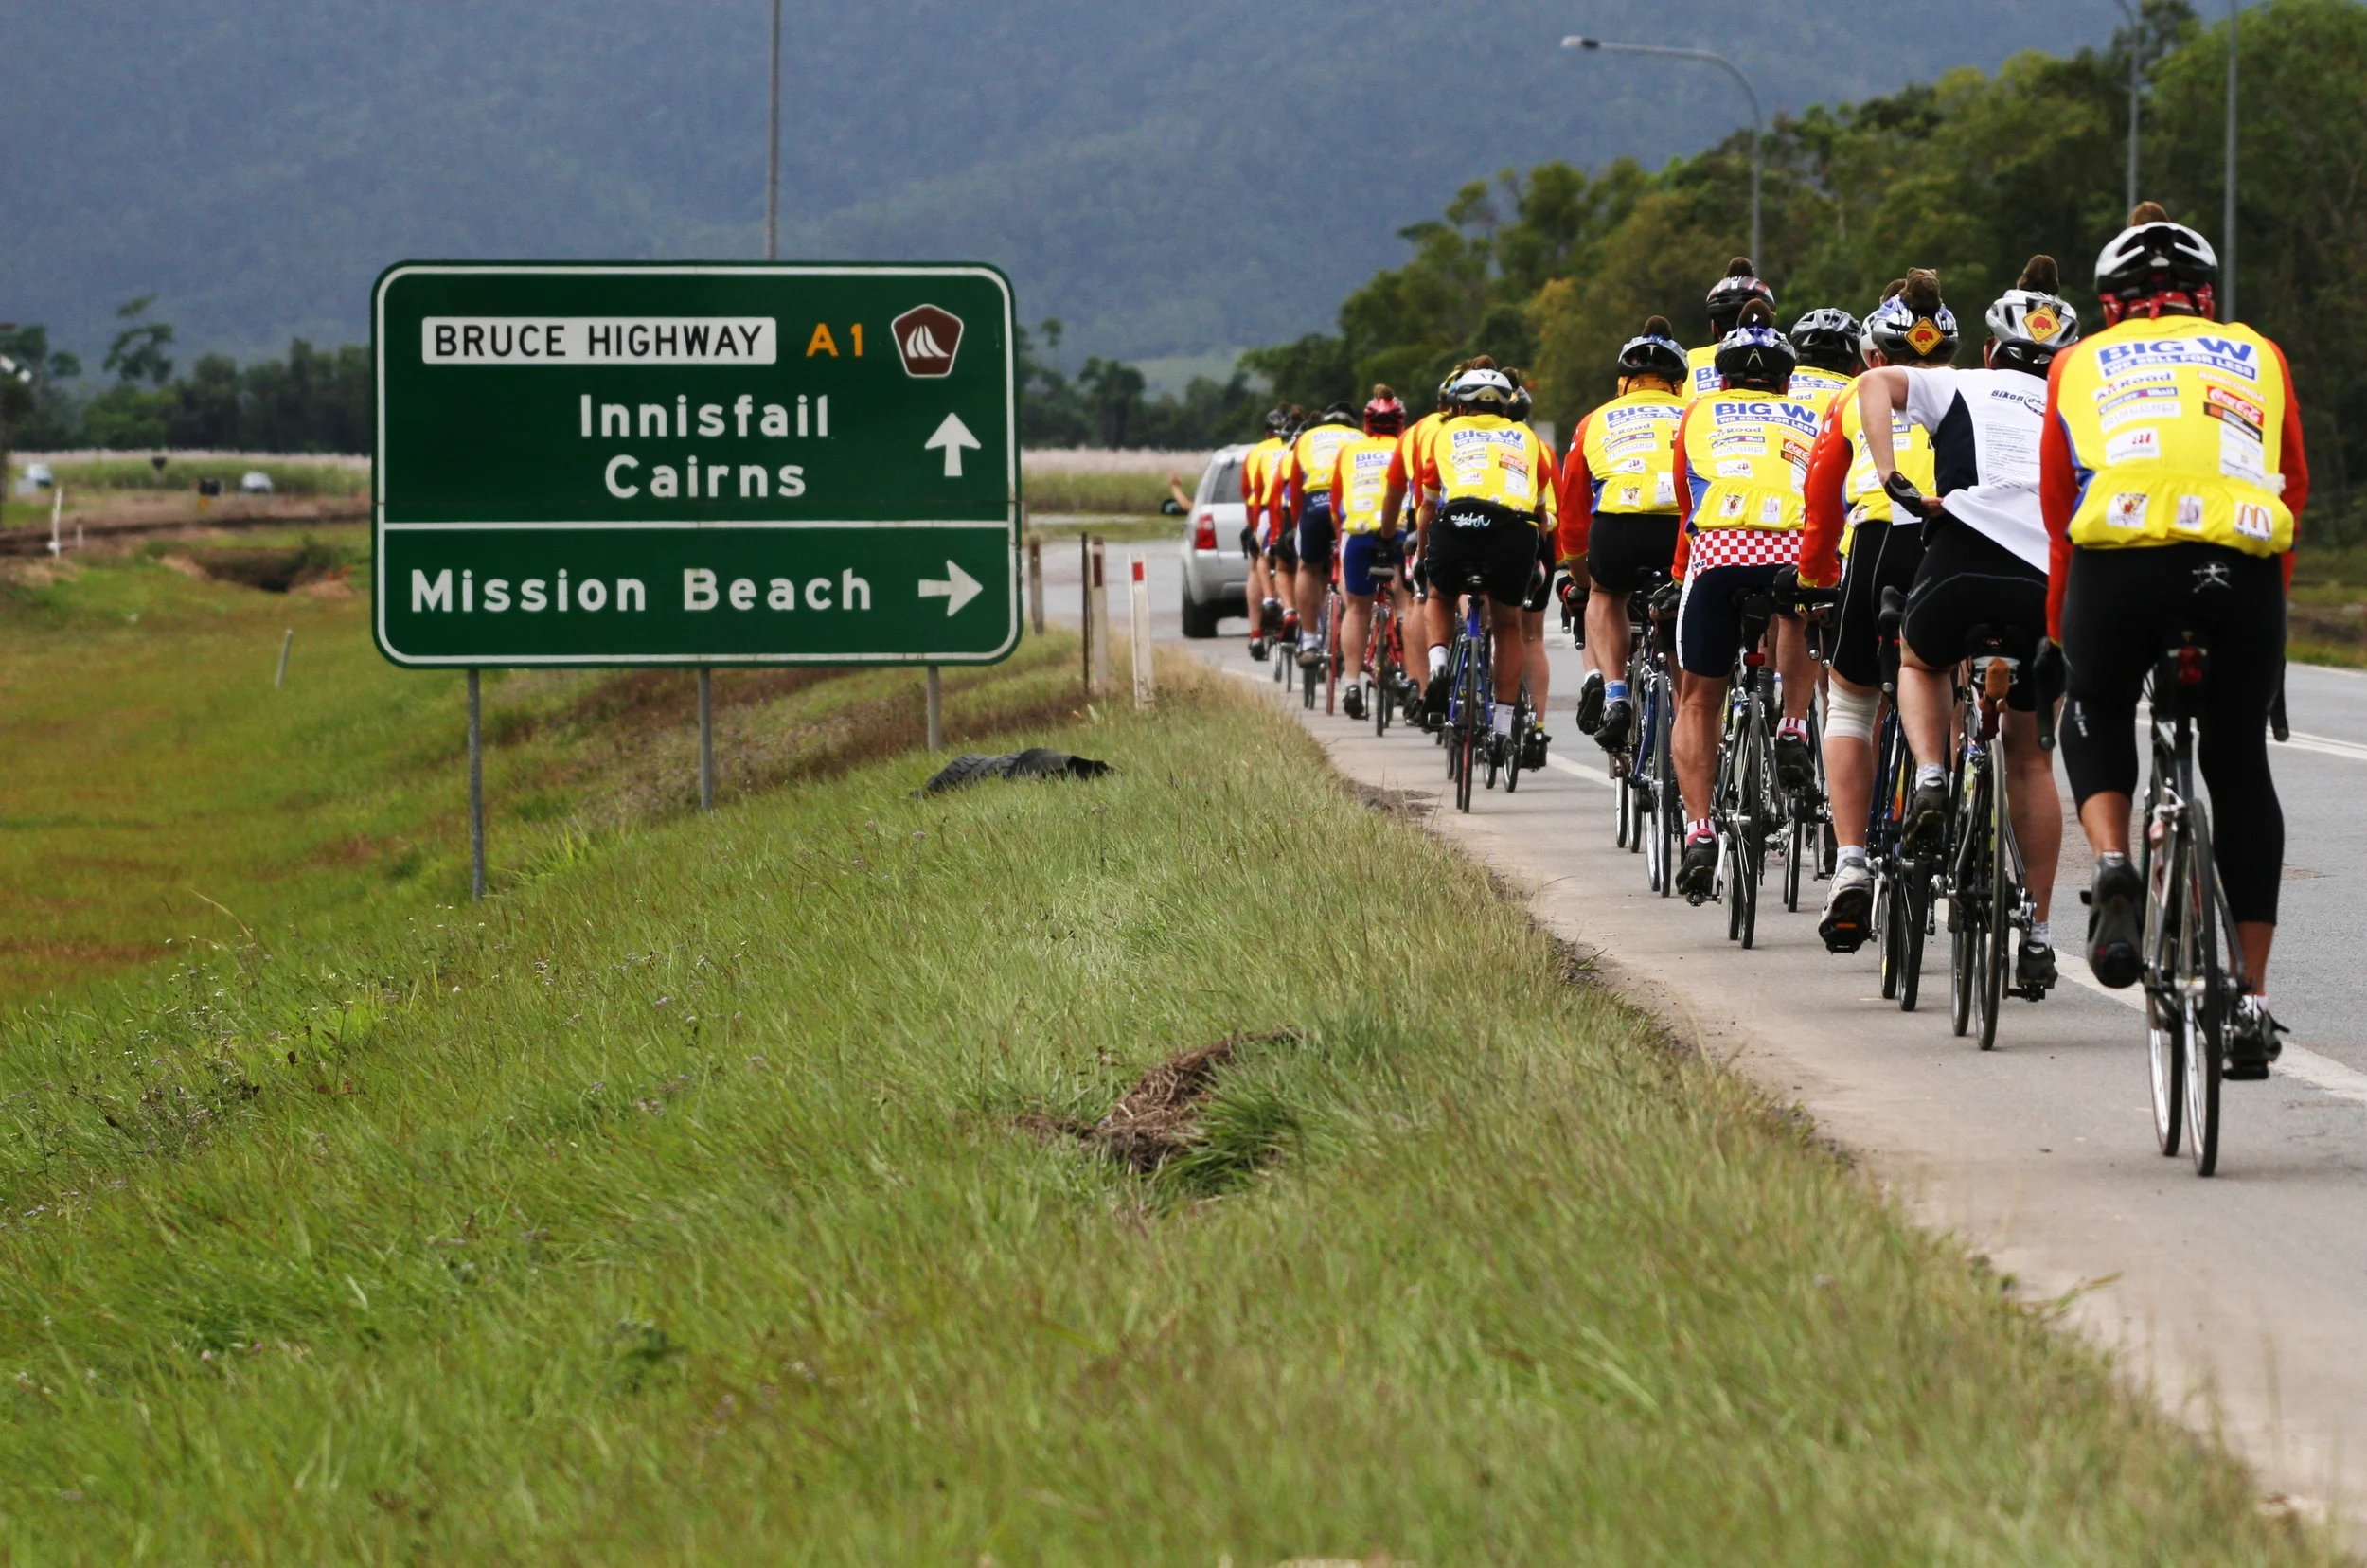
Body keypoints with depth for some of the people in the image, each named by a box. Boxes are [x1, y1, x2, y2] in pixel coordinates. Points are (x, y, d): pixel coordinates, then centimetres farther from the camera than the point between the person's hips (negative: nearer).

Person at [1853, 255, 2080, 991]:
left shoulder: (1964, 388, 20)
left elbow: (1876, 384, 2)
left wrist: (1892, 480, -5)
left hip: (1966, 560, -2)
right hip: (2054, 587, 2)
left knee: (1920, 662, 34)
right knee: (2030, 758, 19)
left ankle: (1930, 776, 6)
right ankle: (2036, 931, 15)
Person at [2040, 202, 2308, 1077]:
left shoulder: (2081, 365, 25)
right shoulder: (2258, 358, 26)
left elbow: (2059, 512, 26)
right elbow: (2294, 492, 26)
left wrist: (2062, 633, 35)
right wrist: (2264, 603, 36)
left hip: (2121, 555, 0)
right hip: (2243, 566, 1)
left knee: (2096, 716, 27)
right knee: (2240, 764, 17)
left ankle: (2112, 865, -2)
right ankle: (2252, 1002, 14)